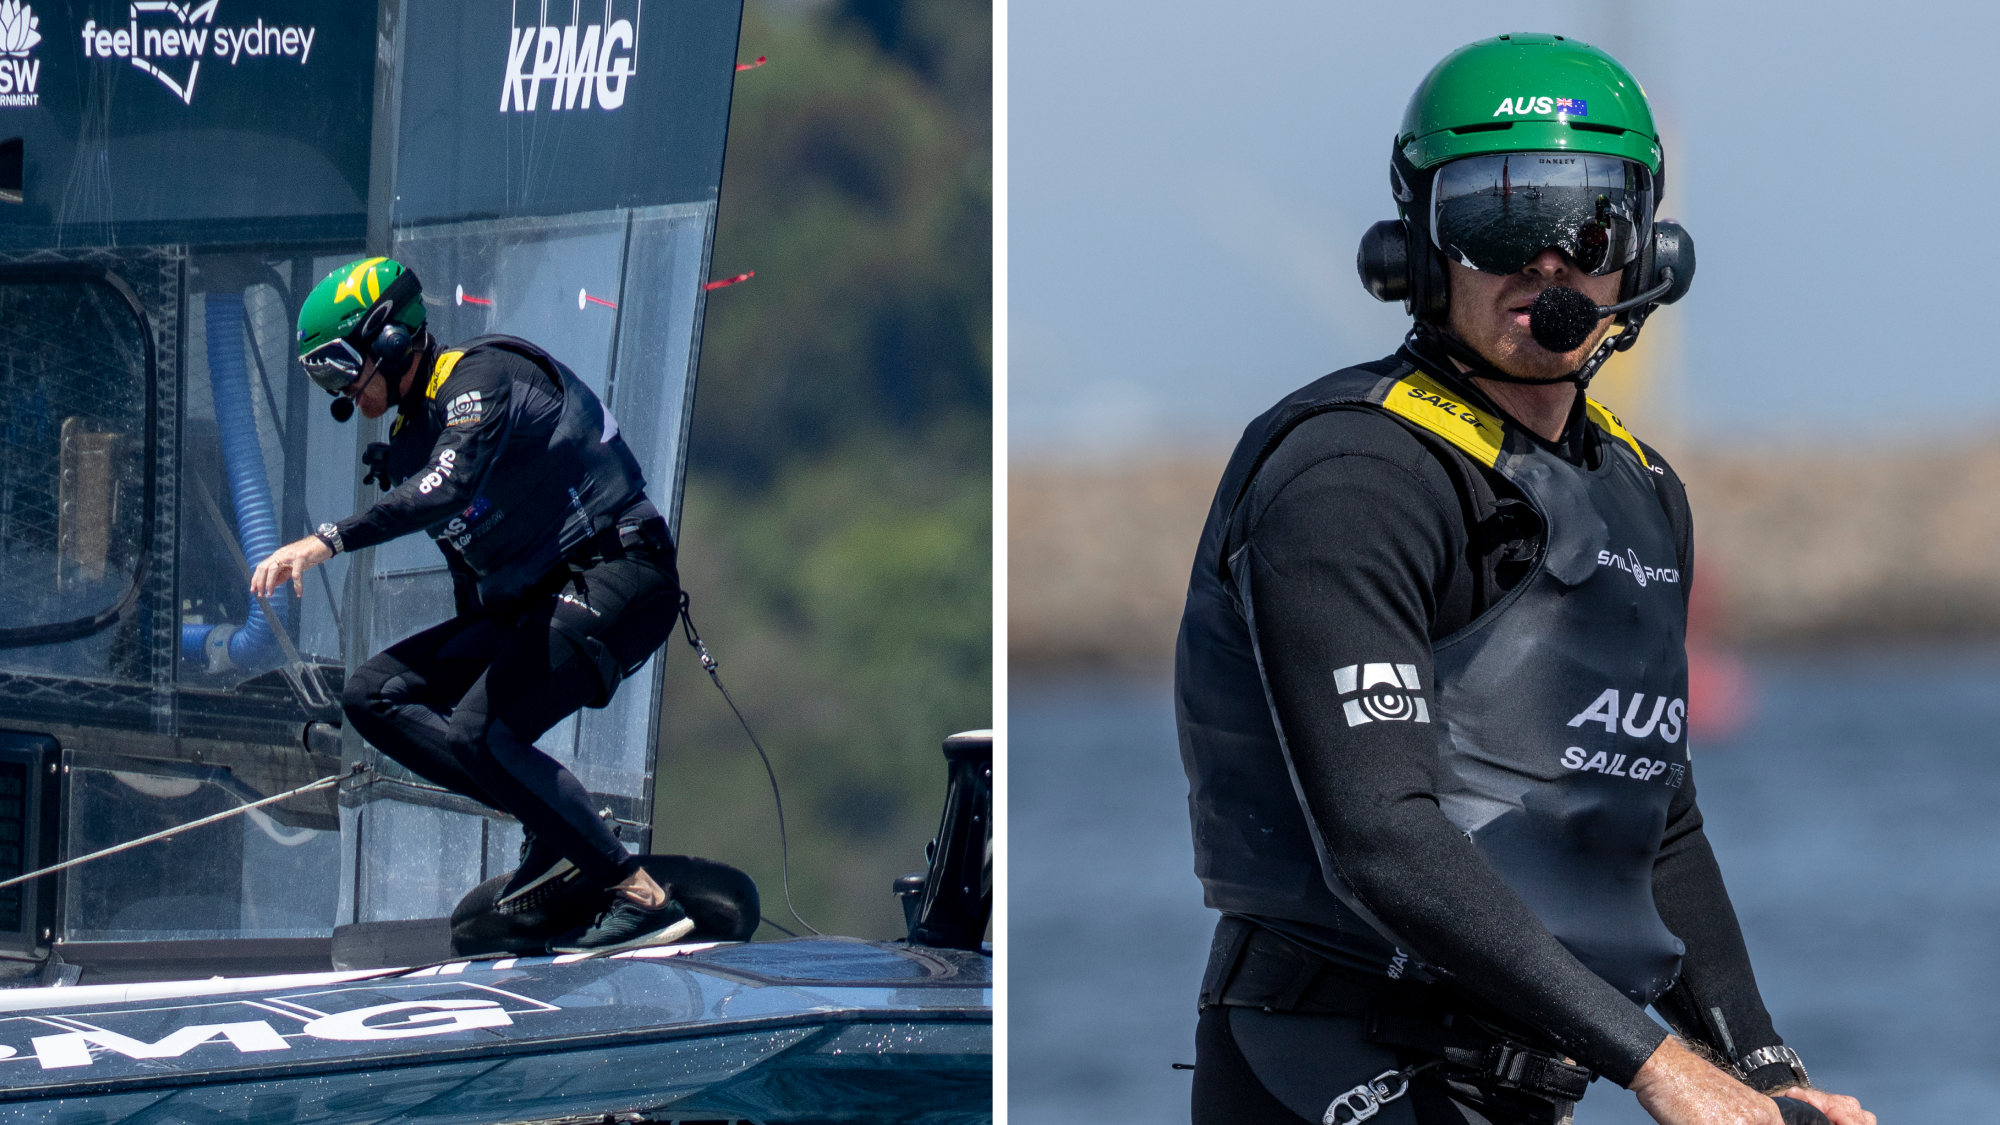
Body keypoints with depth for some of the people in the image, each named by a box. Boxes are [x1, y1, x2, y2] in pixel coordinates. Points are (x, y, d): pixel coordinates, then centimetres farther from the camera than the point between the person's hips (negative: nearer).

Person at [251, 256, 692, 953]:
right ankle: (553, 833, -5)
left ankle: (639, 896, -23)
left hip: (615, 579, -10)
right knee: (372, 696, -1)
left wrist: (328, 541, -36)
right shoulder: (412, 437, 17)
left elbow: (448, 489, -31)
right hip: (525, 605, 10)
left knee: (476, 734, -26)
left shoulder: (481, 379, -12)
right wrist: (476, 663, 25)